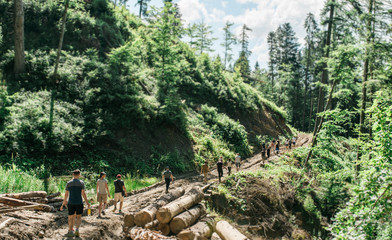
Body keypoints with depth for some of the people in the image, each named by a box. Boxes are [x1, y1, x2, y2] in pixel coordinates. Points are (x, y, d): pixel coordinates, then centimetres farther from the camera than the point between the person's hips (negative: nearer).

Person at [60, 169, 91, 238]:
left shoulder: (68, 183, 4)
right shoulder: (81, 183, -3)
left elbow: (66, 194, 6)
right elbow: (83, 194, -7)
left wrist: (63, 204, 13)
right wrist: (87, 203, 0)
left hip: (71, 203, 1)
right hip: (79, 203, -1)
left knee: (71, 218, 12)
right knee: (79, 217, 12)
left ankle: (70, 231, 13)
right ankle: (77, 229, -8)